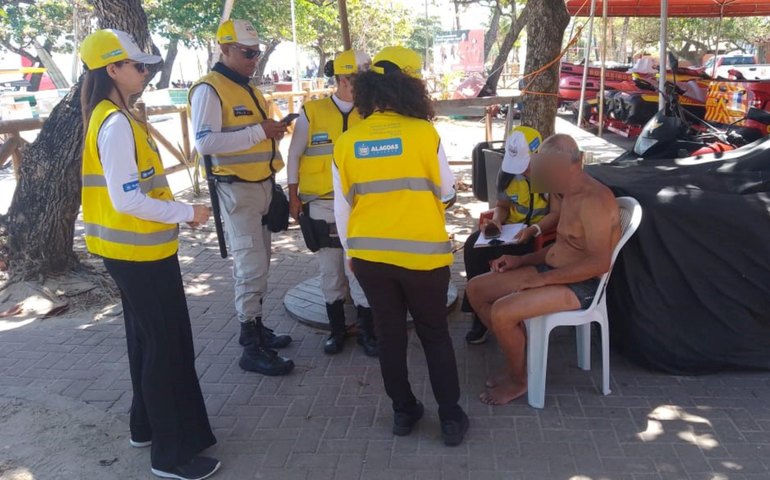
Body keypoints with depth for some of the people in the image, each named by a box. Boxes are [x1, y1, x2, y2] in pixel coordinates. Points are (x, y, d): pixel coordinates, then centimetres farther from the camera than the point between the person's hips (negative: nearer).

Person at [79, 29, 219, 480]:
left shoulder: (115, 117, 12)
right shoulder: (116, 123, -19)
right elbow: (126, 199, -24)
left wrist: (176, 209, 14)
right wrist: (187, 213, -16)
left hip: (136, 248, 10)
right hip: (139, 251, -10)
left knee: (148, 339, 19)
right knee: (167, 346, -2)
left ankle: (148, 425, 35)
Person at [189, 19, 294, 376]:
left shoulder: (249, 89, 16)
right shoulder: (209, 89, -13)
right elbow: (205, 142, -25)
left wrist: (273, 132, 4)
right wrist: (258, 131, -23)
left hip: (262, 185, 9)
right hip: (237, 189, -9)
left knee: (258, 264, 15)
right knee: (251, 267, -9)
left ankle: (255, 327, 27)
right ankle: (252, 348, -1)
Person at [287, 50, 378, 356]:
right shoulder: (311, 112, -2)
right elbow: (294, 155, 3)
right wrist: (294, 196, 2)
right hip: (322, 205, 0)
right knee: (330, 270, 10)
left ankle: (367, 331, 17)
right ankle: (336, 329, 26)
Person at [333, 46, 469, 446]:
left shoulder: (347, 142, -4)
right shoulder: (424, 133, -13)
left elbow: (342, 207, 4)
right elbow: (446, 190, 0)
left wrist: (350, 250, 17)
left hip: (369, 255, 3)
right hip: (422, 252, -2)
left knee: (389, 334, 16)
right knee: (435, 335, 13)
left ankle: (403, 411, 27)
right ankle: (451, 418, 20)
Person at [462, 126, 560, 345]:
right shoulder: (507, 173, 2)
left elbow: (557, 214, -17)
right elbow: (502, 205, 11)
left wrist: (533, 230, -34)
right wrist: (496, 220, -12)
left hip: (541, 233, -6)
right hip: (512, 228, 6)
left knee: (482, 253, -27)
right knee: (472, 245, -21)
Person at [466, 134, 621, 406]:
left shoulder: (594, 200, -21)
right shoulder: (571, 195, 11)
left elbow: (599, 263, -27)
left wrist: (542, 278, -23)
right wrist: (521, 260, 8)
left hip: (582, 286, -10)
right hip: (551, 271, 10)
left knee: (502, 312, -27)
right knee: (476, 289, 3)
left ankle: (519, 380, 0)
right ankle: (518, 358, 14)